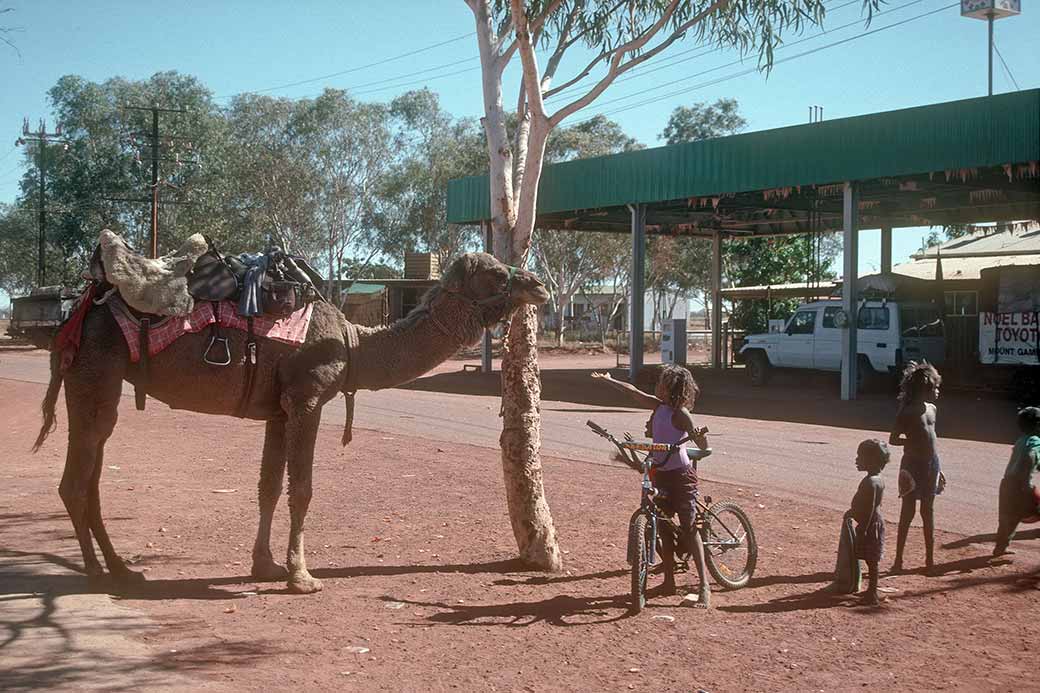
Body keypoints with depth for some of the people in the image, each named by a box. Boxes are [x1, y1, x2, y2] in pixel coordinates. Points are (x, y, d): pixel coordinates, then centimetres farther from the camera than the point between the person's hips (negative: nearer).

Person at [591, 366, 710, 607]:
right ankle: (669, 582, 17)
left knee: (689, 528, -9)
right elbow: (634, 392, 20)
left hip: (681, 475, -8)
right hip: (661, 473, 8)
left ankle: (704, 586, -8)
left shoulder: (680, 413, -15)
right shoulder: (659, 406, 7)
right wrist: (608, 380, 29)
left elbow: (703, 446, -19)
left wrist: (700, 435, -41)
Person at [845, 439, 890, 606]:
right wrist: (853, 511, 29)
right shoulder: (877, 478, 9)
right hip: (873, 524, 10)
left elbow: (869, 509, -25)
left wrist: (862, 529, -23)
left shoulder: (871, 482, -23)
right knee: (871, 561, 16)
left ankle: (872, 596, 2)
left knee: (871, 561, -3)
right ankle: (871, 592, 25)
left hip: (871, 525, -10)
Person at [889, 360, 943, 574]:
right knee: (908, 512, -1)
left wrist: (937, 468, 19)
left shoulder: (932, 409, 9)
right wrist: (913, 441, -22)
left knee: (928, 511, 12)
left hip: (931, 464, 6)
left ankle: (930, 559, 19)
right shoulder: (907, 412, -12)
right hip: (913, 464, -6)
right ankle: (898, 560, 7)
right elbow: (893, 440, -9)